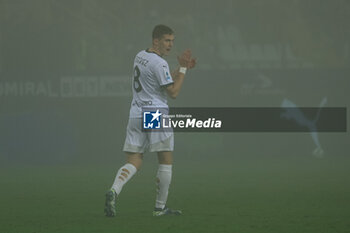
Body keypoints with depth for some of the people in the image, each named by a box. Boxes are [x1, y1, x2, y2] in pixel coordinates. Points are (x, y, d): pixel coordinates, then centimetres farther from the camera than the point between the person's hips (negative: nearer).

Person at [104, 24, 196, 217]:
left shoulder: (140, 56, 16)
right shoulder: (159, 63, -12)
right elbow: (173, 92, -10)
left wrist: (182, 68, 18)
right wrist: (183, 68, -5)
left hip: (136, 115, 8)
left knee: (133, 163, 2)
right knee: (166, 161, 5)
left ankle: (114, 191, -24)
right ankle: (160, 207, 7)